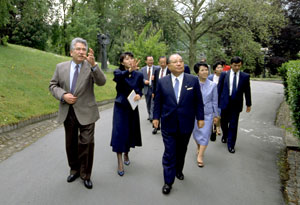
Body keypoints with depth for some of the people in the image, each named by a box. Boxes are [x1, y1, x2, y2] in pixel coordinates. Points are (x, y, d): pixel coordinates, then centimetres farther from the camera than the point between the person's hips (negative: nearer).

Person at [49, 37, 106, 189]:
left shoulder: (91, 67, -5)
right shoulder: (61, 67, 3)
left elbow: (101, 82, -21)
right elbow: (53, 85, 7)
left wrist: (93, 64, -35)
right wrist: (63, 95, -12)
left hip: (86, 112, -3)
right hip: (67, 112, 3)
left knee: (86, 144, 0)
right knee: (71, 143, 16)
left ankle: (85, 175, 18)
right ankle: (74, 169, 36)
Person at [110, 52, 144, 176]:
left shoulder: (138, 75, -1)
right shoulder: (118, 72, -9)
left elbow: (140, 90, 7)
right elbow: (119, 76, -33)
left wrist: (139, 95, -17)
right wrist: (130, 70, -52)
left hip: (132, 107, 3)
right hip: (120, 107, -3)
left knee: (130, 131, 13)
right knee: (119, 132, -7)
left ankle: (126, 153, 38)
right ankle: (120, 162, -1)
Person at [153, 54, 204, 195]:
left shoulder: (193, 80, -2)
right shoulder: (162, 82, -1)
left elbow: (198, 101, 2)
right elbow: (158, 101, 5)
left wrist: (200, 117, 2)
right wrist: (156, 117, 3)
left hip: (186, 124, 1)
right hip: (168, 124, -1)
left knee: (181, 151, 17)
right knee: (169, 154, 2)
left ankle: (178, 171, 41)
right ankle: (168, 182, 13)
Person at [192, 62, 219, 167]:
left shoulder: (213, 85, -4)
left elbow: (215, 101, 2)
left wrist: (216, 115, 5)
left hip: (208, 113, 0)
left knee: (205, 134, -3)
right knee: (196, 133, 14)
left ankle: (200, 156, 7)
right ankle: (199, 148, 42)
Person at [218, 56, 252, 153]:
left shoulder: (245, 76, 0)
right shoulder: (224, 74, -1)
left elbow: (247, 91, 6)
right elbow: (219, 89, 2)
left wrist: (248, 104, 9)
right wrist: (217, 102, 1)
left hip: (236, 104, 0)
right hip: (224, 103, 1)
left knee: (233, 125, 2)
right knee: (224, 122, 14)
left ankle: (231, 145, 15)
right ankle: (225, 135, 44)